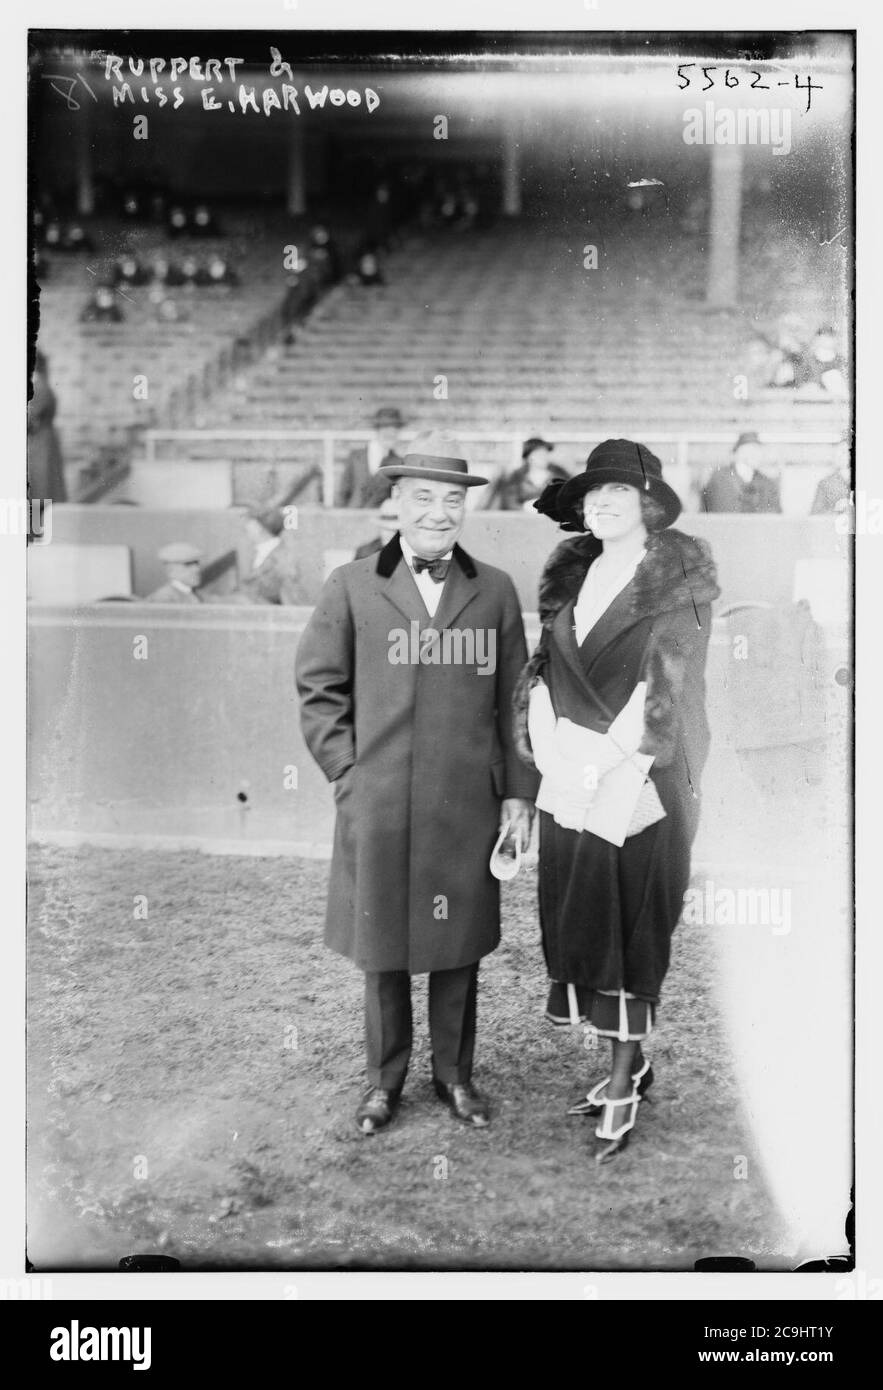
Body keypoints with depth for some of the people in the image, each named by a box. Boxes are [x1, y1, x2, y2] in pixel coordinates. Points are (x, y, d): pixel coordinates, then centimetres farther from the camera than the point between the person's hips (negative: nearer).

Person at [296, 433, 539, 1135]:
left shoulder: (496, 591, 6)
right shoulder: (352, 587, 2)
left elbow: (513, 699, 6)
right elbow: (319, 688, 4)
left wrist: (518, 791, 3)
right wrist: (346, 771, -2)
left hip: (468, 807, 1)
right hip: (377, 806, -1)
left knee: (459, 946, 12)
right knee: (382, 945, 10)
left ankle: (455, 1074, 30)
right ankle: (385, 1080, 27)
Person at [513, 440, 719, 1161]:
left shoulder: (677, 582, -5)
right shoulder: (573, 577, 12)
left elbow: (671, 689, -9)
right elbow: (546, 675, 13)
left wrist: (617, 760, -13)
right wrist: (552, 751, 1)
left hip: (640, 785, -6)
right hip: (572, 781, 6)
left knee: (633, 932, 1)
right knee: (579, 928, 10)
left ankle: (623, 1085, 11)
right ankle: (630, 1064, 26)